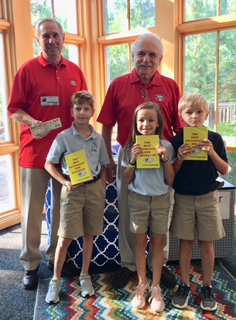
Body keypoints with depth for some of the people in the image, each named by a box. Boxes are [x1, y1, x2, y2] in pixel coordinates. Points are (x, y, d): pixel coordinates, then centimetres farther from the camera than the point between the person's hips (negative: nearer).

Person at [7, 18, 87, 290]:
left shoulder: (75, 72, 9)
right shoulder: (28, 69, -2)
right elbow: (14, 109, -3)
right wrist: (32, 123, -22)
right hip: (35, 150, -3)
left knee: (63, 207, 13)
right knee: (33, 209, 4)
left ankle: (57, 257, 30)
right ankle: (30, 263, 19)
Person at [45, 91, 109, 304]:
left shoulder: (98, 139, 3)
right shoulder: (63, 137, -6)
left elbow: (103, 167, 11)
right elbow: (49, 164, -3)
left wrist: (102, 190, 4)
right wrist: (64, 182, -15)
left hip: (94, 188, 3)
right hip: (73, 190, -3)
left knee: (89, 235, 12)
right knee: (66, 237, 0)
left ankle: (85, 276, 28)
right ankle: (56, 280, 16)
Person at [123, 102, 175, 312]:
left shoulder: (166, 146, -6)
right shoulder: (131, 147, -3)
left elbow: (170, 180, -5)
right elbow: (127, 180, -2)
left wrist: (166, 159, -19)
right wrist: (133, 160, -17)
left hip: (161, 199, 0)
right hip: (138, 198, 1)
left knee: (158, 242, 7)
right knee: (140, 241, 9)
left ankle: (156, 288, 20)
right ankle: (142, 285, 25)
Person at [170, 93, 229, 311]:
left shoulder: (215, 139, -3)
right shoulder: (177, 140, -4)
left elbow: (224, 170, -3)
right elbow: (172, 174, -2)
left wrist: (212, 152, -19)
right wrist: (180, 158, -21)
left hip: (208, 197, 0)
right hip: (183, 197, 0)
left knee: (207, 244, 9)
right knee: (185, 243, 9)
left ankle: (207, 288, 26)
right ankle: (185, 285, 25)